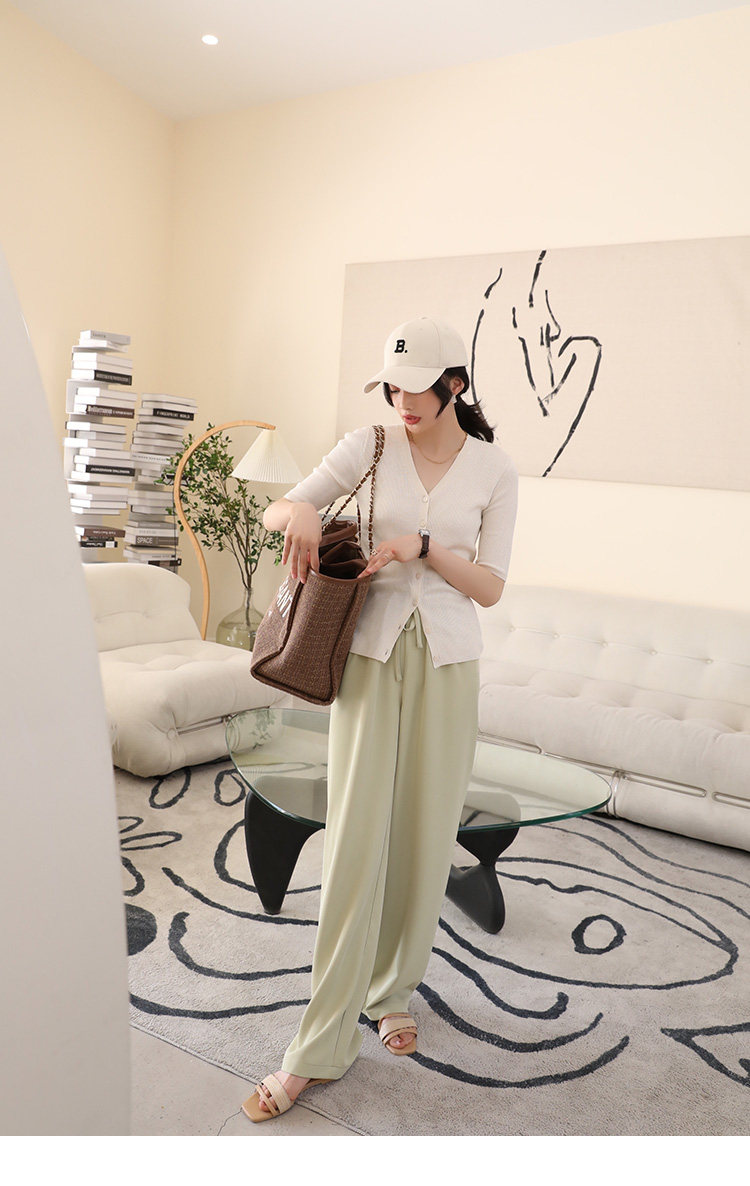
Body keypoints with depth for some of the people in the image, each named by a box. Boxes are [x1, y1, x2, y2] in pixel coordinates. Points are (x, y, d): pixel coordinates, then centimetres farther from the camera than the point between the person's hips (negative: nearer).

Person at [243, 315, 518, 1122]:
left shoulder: (494, 471, 1)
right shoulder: (369, 448, 1)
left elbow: (490, 588, -3)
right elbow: (274, 511, 0)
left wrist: (422, 547, -19)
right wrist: (300, 512, -23)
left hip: (446, 662, 1)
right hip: (370, 653, -1)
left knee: (425, 832, 7)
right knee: (355, 834, -2)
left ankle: (391, 990, 31)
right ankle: (322, 1043, 8)